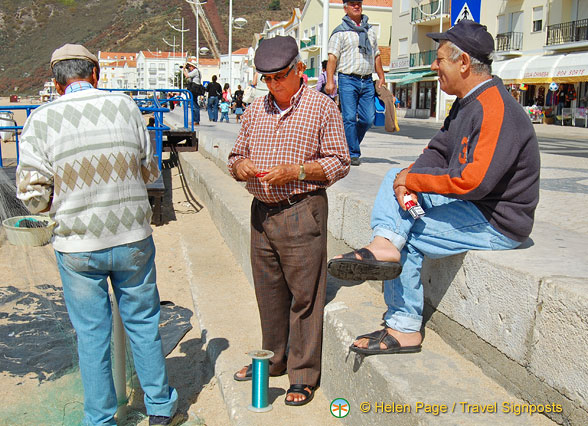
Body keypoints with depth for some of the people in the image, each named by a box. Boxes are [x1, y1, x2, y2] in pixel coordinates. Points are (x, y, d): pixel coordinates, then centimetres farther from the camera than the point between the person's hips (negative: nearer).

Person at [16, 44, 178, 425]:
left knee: (91, 333, 13)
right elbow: (150, 172, 5)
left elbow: (34, 195, -8)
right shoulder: (124, 105, -2)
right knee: (143, 322, 16)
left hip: (77, 245, -1)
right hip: (133, 238, 1)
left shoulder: (41, 120, -6)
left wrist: (62, 201, 13)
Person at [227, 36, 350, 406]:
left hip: (302, 212, -6)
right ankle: (273, 359, 32)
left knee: (304, 295, -1)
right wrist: (240, 166, -4)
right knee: (269, 291, 14)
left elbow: (339, 163, -5)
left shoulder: (322, 108, -2)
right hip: (262, 211, 6)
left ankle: (304, 375, 13)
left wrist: (296, 171, -18)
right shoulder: (255, 110, 15)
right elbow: (236, 156, 20)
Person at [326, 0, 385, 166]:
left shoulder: (370, 30, 19)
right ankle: (353, 154, 1)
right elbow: (332, 57, -5)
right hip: (348, 79, -5)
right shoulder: (340, 32, 3)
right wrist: (330, 81, -16)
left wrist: (381, 78, 18)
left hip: (367, 81, 5)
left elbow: (376, 56, 24)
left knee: (368, 119, 0)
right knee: (350, 118, -8)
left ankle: (347, 145, 20)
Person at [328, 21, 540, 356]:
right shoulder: (467, 103, 9)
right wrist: (408, 180, -10)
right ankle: (385, 244, -19)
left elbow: (473, 180, -33)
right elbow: (438, 150, 12)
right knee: (396, 177, -1)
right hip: (468, 204, 10)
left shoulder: (497, 110, -24)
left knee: (407, 239, -12)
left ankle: (405, 329, 1)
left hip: (497, 224, -10)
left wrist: (412, 180, -20)